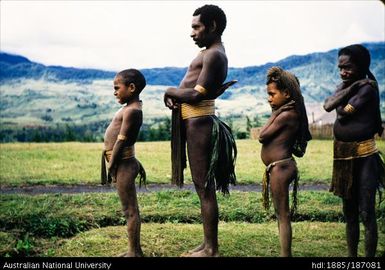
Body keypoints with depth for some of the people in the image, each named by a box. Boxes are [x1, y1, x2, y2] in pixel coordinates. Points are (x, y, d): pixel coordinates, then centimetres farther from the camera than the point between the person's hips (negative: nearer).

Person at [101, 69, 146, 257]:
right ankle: (133, 251, 23)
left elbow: (121, 140, -18)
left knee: (130, 210, -4)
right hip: (124, 163, 10)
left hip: (123, 164, -10)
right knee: (130, 209, 14)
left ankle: (135, 252, 4)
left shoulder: (132, 111, -17)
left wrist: (111, 166, -14)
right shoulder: (132, 107, 15)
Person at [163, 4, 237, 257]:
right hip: (196, 122, 11)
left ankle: (211, 250, 3)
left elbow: (197, 94, -21)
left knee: (204, 187, -5)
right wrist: (175, 95, -1)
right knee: (203, 186, 15)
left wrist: (170, 91, -4)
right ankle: (208, 244, 25)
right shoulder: (210, 53, 19)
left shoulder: (214, 55, -13)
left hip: (199, 123, -11)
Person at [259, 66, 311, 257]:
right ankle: (285, 253, 24)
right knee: (281, 214, 16)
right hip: (279, 168, 10)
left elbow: (262, 136, -14)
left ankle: (286, 254, -1)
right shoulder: (289, 113, 12)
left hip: (279, 168, -10)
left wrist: (274, 113, -9)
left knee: (283, 215, -6)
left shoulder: (285, 115, -17)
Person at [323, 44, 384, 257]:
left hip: (363, 156, -8)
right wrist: (349, 88, -11)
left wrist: (346, 95, 1)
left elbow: (343, 113, -18)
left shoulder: (367, 88, -11)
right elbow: (327, 106, -6)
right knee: (349, 213, 15)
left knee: (367, 214, -5)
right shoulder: (343, 86, 11)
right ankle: (351, 256, 25)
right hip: (343, 157, 8)